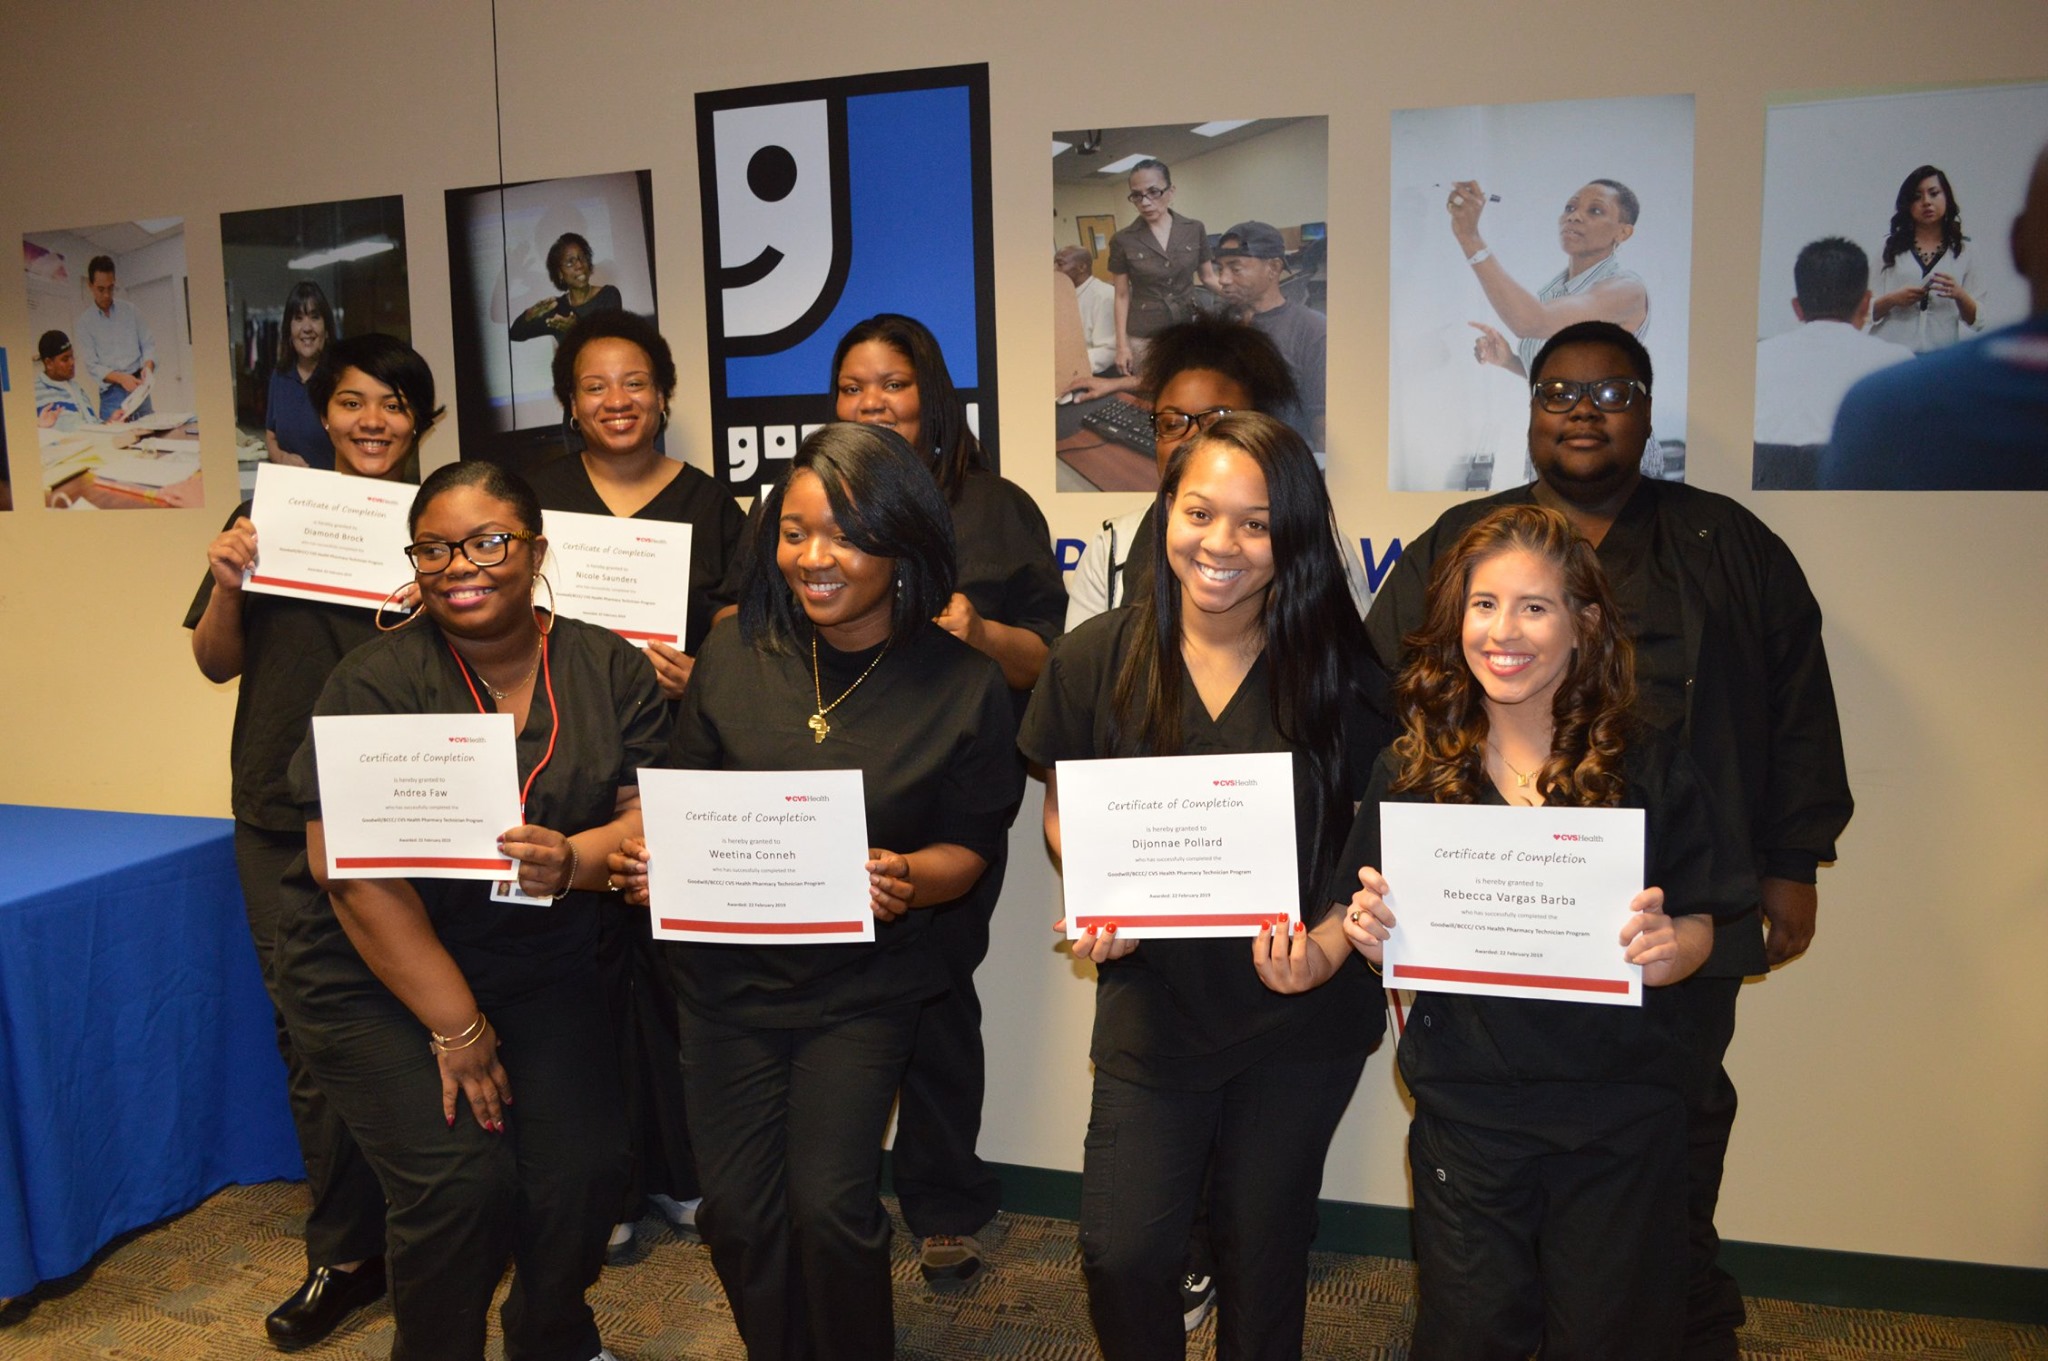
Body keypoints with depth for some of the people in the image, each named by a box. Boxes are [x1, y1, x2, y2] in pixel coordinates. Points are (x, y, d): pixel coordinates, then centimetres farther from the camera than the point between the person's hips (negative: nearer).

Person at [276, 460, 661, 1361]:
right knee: (459, 1182, -13)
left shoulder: (610, 670, -3)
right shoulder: (376, 683, -12)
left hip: (545, 970, 3)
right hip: (378, 977, -3)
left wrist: (575, 858, -31)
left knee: (585, 1172, -2)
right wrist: (456, 1025, -16)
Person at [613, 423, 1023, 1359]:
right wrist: (652, 856, -13)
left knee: (829, 1206, -6)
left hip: (862, 985, -2)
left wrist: (907, 880, -24)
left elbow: (971, 845, -3)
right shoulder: (736, 651, -3)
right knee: (736, 1210, 7)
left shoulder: (963, 684, -8)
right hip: (727, 968, 3)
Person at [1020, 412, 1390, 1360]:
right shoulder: (1096, 659, -7)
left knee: (1262, 1250, 17)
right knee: (1121, 1254, -1)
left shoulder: (1343, 675, -9)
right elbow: (1064, 810, 5)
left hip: (1301, 1020, 0)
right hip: (1151, 1005, 0)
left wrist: (1328, 945, -20)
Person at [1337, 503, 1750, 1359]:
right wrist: (1370, 933, -17)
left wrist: (1667, 949, -21)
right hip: (1463, 1114, 1)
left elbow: (1700, 927, 0)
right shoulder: (1411, 770, -3)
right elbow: (1381, 932, 5)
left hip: (1619, 1123, 0)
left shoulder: (1646, 768, -6)